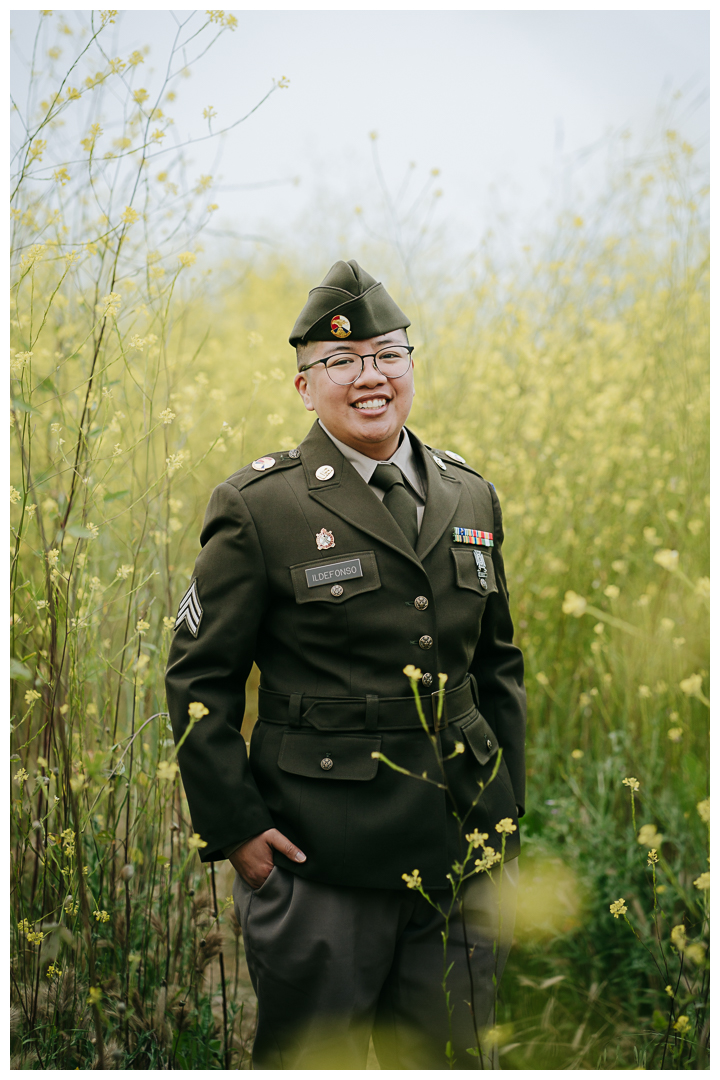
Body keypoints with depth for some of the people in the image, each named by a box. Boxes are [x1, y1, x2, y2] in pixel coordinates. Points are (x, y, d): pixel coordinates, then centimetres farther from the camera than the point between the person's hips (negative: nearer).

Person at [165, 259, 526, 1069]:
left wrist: (506, 809, 13)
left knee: (452, 1056, 15)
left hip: (459, 850, 5)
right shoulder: (259, 507, -7)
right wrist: (235, 827, -8)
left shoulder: (470, 497, 8)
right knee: (311, 1057, 8)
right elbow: (197, 678, -4)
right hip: (319, 855, -4)